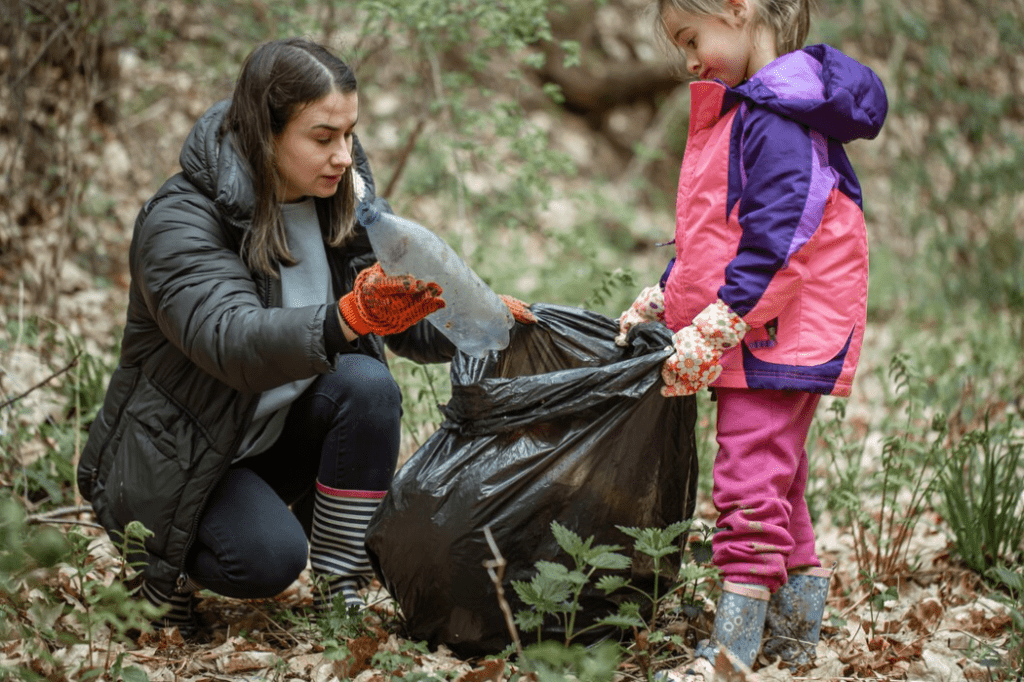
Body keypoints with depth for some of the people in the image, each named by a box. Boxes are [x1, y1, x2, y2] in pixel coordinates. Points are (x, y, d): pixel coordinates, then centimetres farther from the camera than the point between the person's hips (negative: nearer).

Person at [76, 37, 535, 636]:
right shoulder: (180, 220, -22)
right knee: (269, 559, -30)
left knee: (369, 384, -24)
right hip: (178, 456, -6)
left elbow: (409, 326, 1)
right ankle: (163, 566, 4)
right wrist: (350, 318, -54)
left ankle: (343, 598, -14)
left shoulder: (345, 201, -2)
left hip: (280, 435, 6)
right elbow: (231, 341, -39)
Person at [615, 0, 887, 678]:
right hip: (752, 338, 11)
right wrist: (660, 299, 19)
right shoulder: (740, 111, 17)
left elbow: (778, 241, -24)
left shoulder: (780, 119, -17)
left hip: (779, 333, -11)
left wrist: (714, 330, -23)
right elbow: (714, 237, 24)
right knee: (778, 481, 15)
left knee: (752, 483, -10)